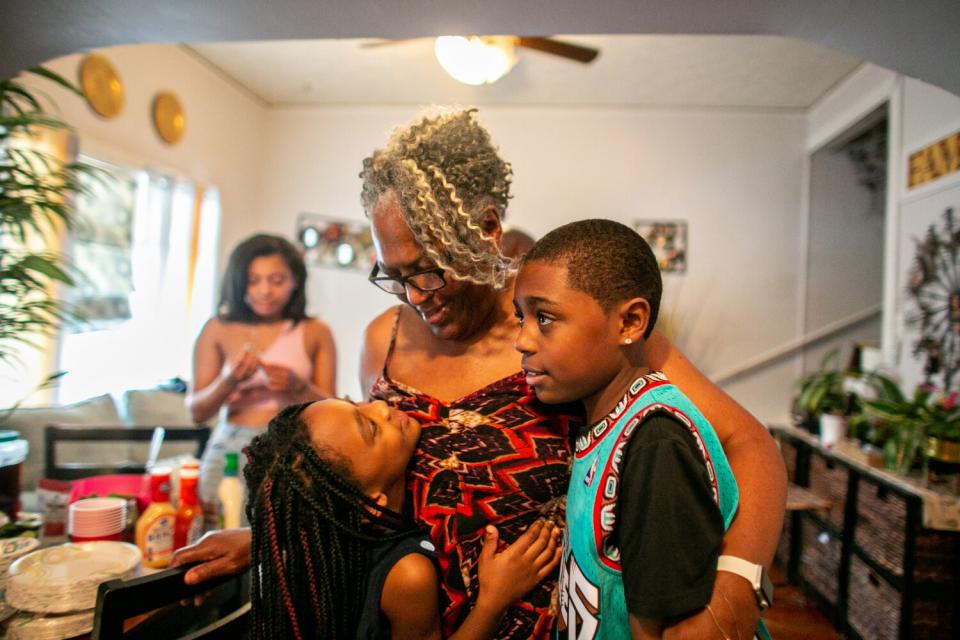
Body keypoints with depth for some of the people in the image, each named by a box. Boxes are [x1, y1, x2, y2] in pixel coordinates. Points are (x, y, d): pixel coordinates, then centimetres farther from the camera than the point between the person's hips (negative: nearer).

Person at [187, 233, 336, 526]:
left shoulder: (314, 332, 3)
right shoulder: (219, 329, 5)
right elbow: (197, 411, 6)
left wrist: (298, 386, -13)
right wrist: (229, 381, -12)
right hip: (230, 449, 1)